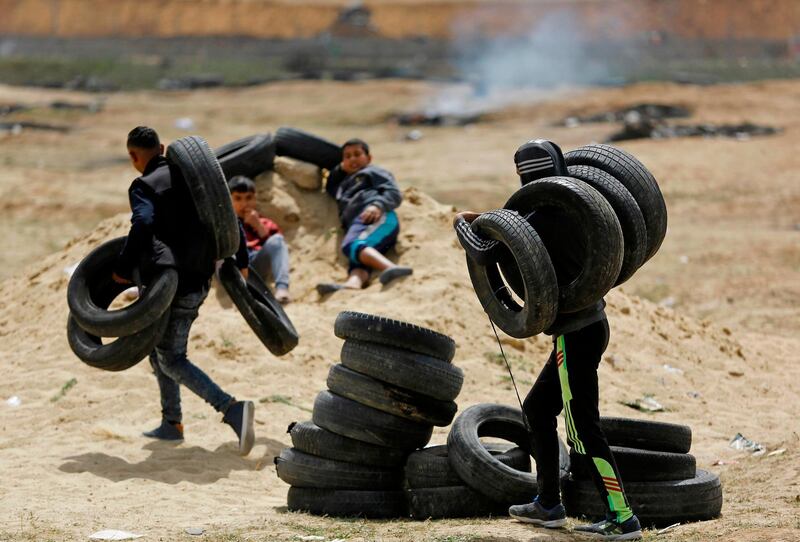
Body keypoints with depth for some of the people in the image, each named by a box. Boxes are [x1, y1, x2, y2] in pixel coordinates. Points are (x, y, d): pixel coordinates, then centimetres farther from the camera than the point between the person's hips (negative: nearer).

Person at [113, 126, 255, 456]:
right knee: (159, 346, 23)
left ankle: (231, 409, -25)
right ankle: (172, 423, 25)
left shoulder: (144, 186, -8)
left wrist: (123, 269, -16)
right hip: (199, 279, 8)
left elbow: (143, 225, -25)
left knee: (171, 360, -7)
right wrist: (241, 261, 26)